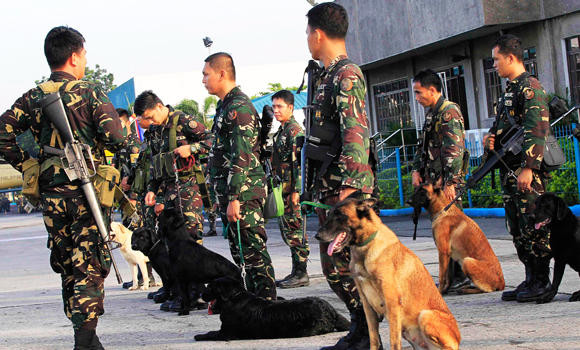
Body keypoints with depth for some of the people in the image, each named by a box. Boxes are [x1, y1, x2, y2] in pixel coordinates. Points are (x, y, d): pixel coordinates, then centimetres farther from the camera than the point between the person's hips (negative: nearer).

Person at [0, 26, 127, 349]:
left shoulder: (33, 98, 8)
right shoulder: (89, 93, -6)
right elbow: (115, 138, -14)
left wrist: (27, 166, 8)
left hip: (50, 193, 5)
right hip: (86, 190, -4)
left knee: (67, 265, 15)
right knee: (91, 264, -2)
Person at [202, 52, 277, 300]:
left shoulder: (239, 107, -14)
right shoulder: (225, 107, 19)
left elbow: (242, 157, -21)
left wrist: (235, 198, -24)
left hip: (244, 194, -10)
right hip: (230, 195, 10)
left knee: (253, 251, -7)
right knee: (241, 252, 14)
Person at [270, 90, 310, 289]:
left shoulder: (295, 130, -12)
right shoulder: (282, 130, 19)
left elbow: (299, 162, -19)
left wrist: (296, 190, -23)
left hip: (292, 189, -10)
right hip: (284, 189, 10)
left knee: (295, 231, -7)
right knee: (287, 230, 12)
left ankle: (300, 274, -4)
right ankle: (296, 272, 17)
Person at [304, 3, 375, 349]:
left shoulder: (347, 75, -13)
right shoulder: (330, 75, 18)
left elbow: (356, 133, -21)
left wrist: (350, 185, -26)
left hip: (347, 187, -10)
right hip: (330, 187, 10)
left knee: (345, 262, -7)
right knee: (334, 264, 12)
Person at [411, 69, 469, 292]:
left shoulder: (449, 112, -12)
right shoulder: (431, 113, 18)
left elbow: (455, 150, -20)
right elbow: (423, 145, 28)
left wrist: (450, 183, -23)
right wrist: (417, 170, 14)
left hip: (448, 181, -9)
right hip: (434, 181, 9)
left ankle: (456, 278, -6)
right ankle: (456, 276, 14)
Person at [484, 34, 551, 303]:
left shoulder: (530, 87, -10)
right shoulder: (509, 90, 19)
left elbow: (537, 130, -18)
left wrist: (528, 167, -24)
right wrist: (492, 137, 7)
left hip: (528, 171, -10)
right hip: (509, 170, 10)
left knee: (533, 225, -7)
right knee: (517, 228, 10)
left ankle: (542, 282, -2)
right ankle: (531, 280, 16)